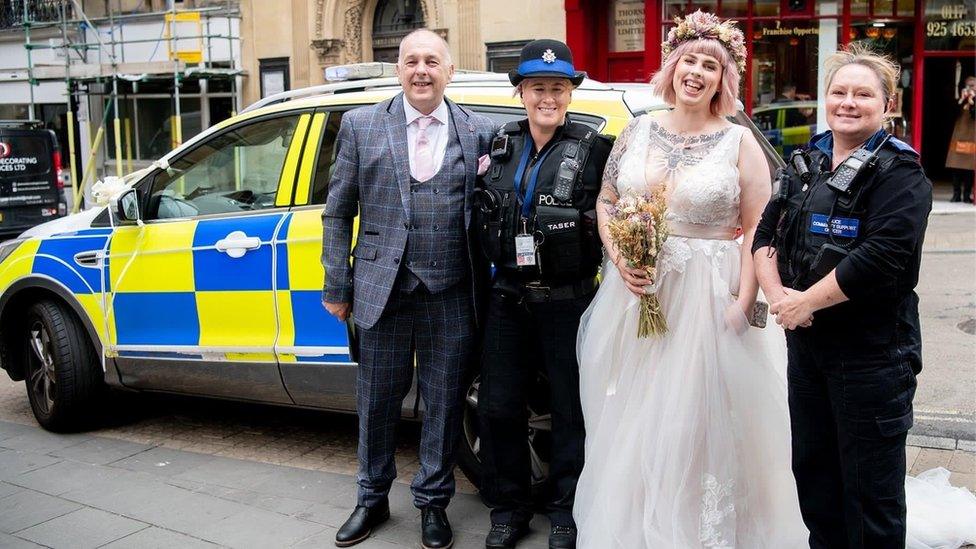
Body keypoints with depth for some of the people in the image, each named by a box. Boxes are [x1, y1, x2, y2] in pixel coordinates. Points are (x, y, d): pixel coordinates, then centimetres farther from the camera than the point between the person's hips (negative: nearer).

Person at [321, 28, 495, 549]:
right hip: (382, 289, 0)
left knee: (443, 404, 11)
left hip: (450, 295, 0)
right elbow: (337, 212, 5)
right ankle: (372, 499, 34)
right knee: (376, 403, 13)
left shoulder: (480, 132, 2)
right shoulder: (361, 125, 2)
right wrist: (337, 285, 2)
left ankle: (433, 502, 31)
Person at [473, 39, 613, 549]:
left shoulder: (594, 149, -6)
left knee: (571, 410, 9)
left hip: (568, 301, -4)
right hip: (508, 297, 4)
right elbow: (484, 218, 11)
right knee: (497, 407, 9)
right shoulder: (501, 144, 6)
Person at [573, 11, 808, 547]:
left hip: (707, 300, -3)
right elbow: (606, 203, 12)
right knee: (630, 426, 10)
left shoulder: (739, 143, -2)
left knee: (698, 429, 1)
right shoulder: (638, 130, 8)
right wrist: (618, 257, -6)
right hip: (634, 292, 4)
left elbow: (755, 232, -4)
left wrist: (743, 303, -14)